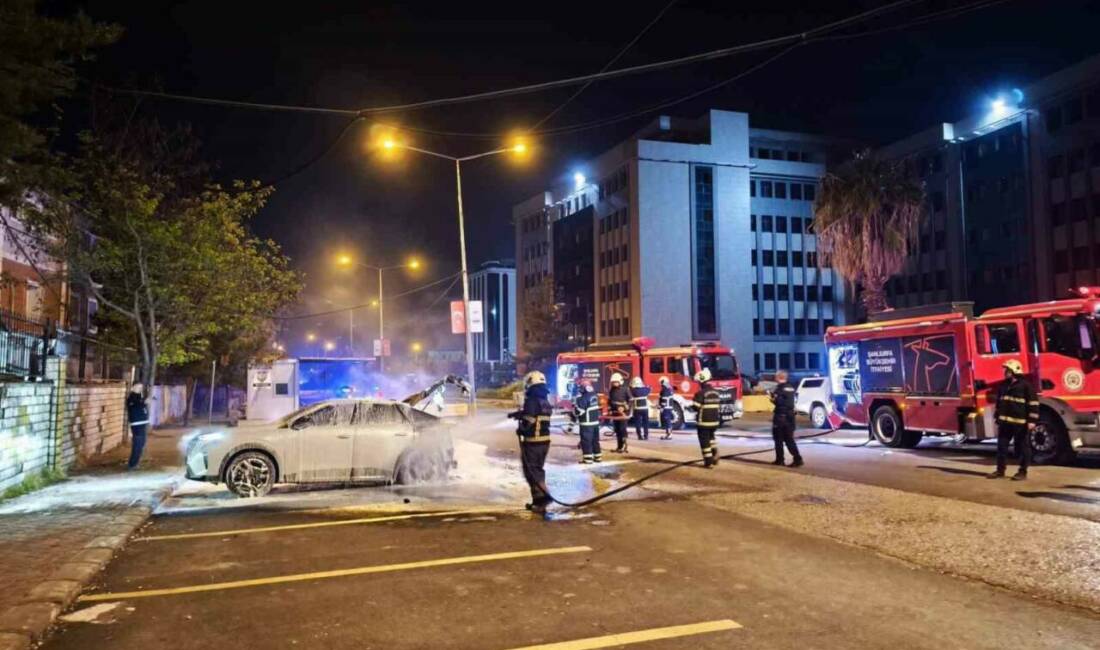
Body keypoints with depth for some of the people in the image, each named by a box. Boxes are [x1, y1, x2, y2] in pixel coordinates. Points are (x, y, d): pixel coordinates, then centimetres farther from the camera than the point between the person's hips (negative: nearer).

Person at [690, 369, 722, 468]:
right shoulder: (716, 393, 7)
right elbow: (719, 407, 13)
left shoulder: (701, 393, -17)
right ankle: (715, 454, 15)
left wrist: (691, 406, 4)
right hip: (714, 421, 7)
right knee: (711, 437, 28)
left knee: (705, 441, 3)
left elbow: (695, 407, -17)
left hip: (704, 422, -7)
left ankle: (708, 461, 4)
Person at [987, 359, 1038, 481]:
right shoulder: (1003, 385, 14)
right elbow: (999, 402, 23)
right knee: (1002, 446, 7)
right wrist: (997, 417, 22)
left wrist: (1031, 420, -16)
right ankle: (1000, 470, 14)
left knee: (1022, 447, 3)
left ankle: (1022, 472, 11)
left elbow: (1033, 403, -11)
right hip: (1005, 422, 7)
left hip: (1020, 422, -7)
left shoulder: (1025, 385, -8)